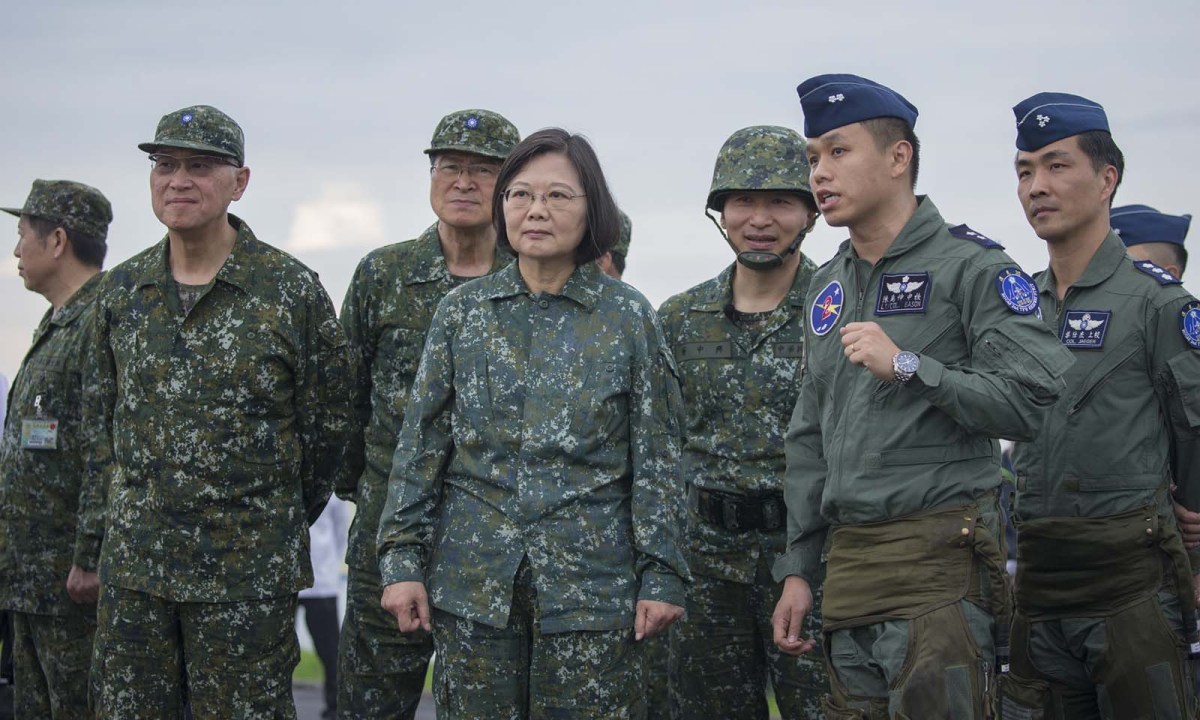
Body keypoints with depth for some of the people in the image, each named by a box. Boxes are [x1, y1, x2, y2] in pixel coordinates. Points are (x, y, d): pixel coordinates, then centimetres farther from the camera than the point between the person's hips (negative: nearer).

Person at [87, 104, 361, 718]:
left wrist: (278, 524, 6)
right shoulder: (121, 290, 7)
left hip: (247, 575, -4)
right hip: (133, 562, 4)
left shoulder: (292, 291, -5)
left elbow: (329, 427, 1)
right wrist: (130, 504, 15)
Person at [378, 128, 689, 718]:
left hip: (591, 583, -2)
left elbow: (656, 461, 2)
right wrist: (402, 561, 0)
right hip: (473, 583, 2)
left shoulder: (629, 317, 1)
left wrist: (662, 576, -2)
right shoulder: (462, 311, 6)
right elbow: (420, 447, 7)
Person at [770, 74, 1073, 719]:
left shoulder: (971, 266, -4)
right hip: (847, 562, 7)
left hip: (940, 559, -7)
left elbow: (1034, 401, -14)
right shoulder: (826, 287, 17)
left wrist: (908, 367, -18)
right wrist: (798, 569, 16)